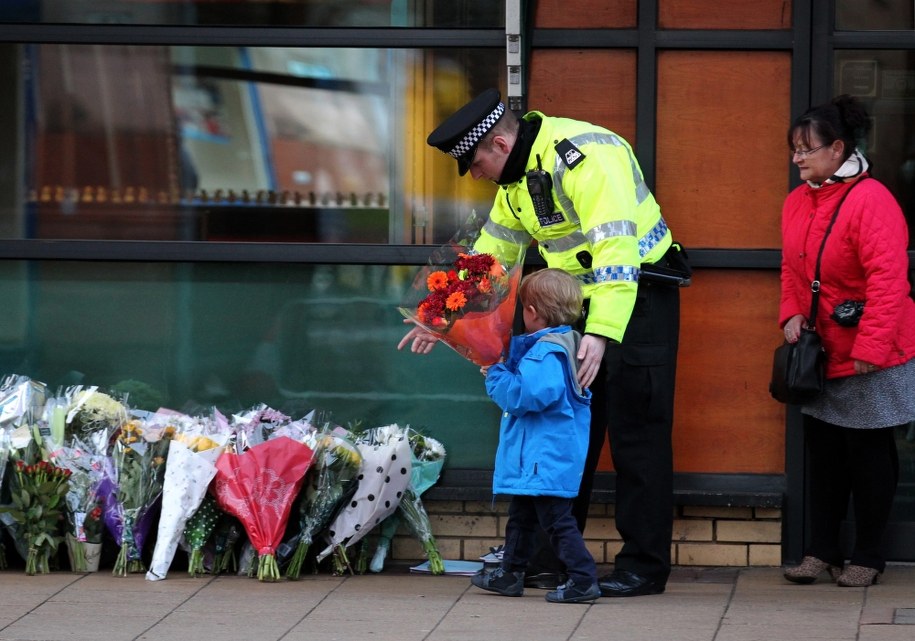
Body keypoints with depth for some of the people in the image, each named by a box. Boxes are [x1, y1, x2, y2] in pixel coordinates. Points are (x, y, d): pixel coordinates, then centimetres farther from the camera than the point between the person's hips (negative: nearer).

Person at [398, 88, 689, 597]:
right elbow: (491, 251, 16)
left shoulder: (588, 156, -25)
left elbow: (615, 250, -34)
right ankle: (551, 559, 15)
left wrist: (601, 333, -42)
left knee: (636, 434, -6)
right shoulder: (516, 176, 5)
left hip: (637, 299, -9)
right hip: (577, 303, 9)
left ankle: (643, 566, -1)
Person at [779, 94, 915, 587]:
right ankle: (822, 551, 17)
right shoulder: (797, 201, 5)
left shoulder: (871, 200, -20)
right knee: (822, 451, 10)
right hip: (821, 352, 7)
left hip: (870, 359, -7)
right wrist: (792, 315, -2)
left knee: (869, 454, 3)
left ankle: (867, 557, 12)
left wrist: (869, 350, -25)